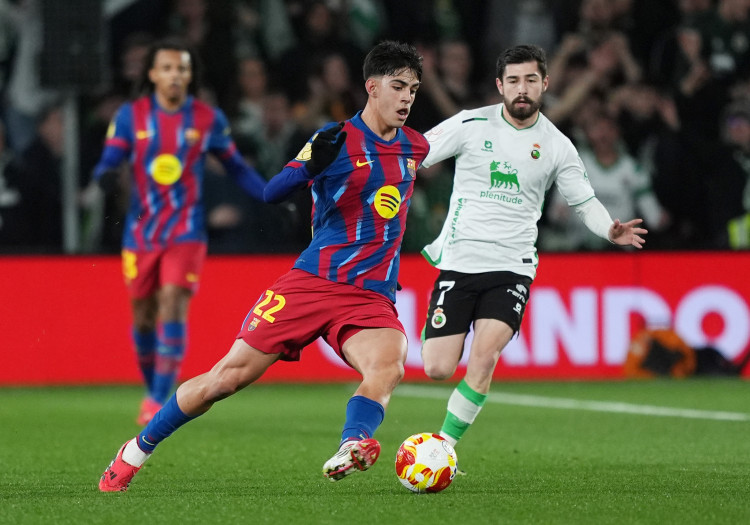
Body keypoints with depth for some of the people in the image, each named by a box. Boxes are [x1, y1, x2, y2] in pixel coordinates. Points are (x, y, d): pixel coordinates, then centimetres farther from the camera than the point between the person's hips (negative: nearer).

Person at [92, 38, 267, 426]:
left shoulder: (208, 119, 1)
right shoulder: (131, 115, -1)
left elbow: (236, 168, 11)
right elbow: (109, 163, -6)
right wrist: (106, 175, -30)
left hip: (185, 232, -1)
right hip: (141, 231, 1)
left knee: (173, 304, -17)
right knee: (144, 315, 6)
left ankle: (159, 402, -17)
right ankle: (154, 390, 28)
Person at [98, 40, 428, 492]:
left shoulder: (416, 146, 12)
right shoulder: (337, 138, -3)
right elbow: (272, 193, -15)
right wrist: (312, 165, -30)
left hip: (372, 298, 3)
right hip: (311, 281, -3)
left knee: (389, 365, -31)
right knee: (229, 376, -3)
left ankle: (352, 447, -55)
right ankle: (137, 451, 16)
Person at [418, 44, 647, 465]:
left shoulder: (556, 145, 4)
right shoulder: (472, 125, -1)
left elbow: (585, 201, 11)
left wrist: (611, 231, -9)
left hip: (512, 268, 0)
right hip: (459, 260, 0)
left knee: (484, 357, -22)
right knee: (438, 369, -6)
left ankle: (447, 442, -7)